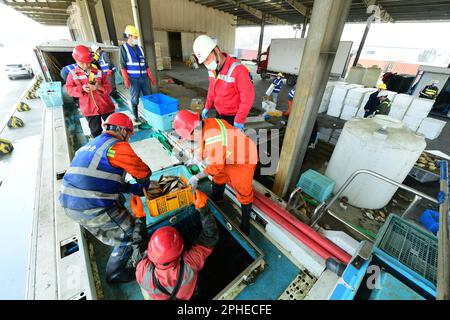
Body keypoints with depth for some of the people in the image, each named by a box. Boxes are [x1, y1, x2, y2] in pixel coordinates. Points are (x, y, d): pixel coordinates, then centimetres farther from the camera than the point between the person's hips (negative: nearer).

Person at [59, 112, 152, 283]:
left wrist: (131, 188, 14)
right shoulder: (117, 146, -12)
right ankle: (115, 273, 29)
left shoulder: (90, 145, 17)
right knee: (131, 233, 10)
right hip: (93, 209, -9)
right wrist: (142, 187, 14)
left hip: (69, 205, 9)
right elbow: (143, 172, -9)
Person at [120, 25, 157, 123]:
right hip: (133, 79, -4)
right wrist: (126, 79, -16)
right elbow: (123, 66, -5)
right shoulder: (123, 48, 1)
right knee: (135, 99, 1)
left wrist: (151, 78, 11)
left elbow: (146, 64, 17)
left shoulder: (139, 48, 16)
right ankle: (136, 117, 11)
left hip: (144, 78, 5)